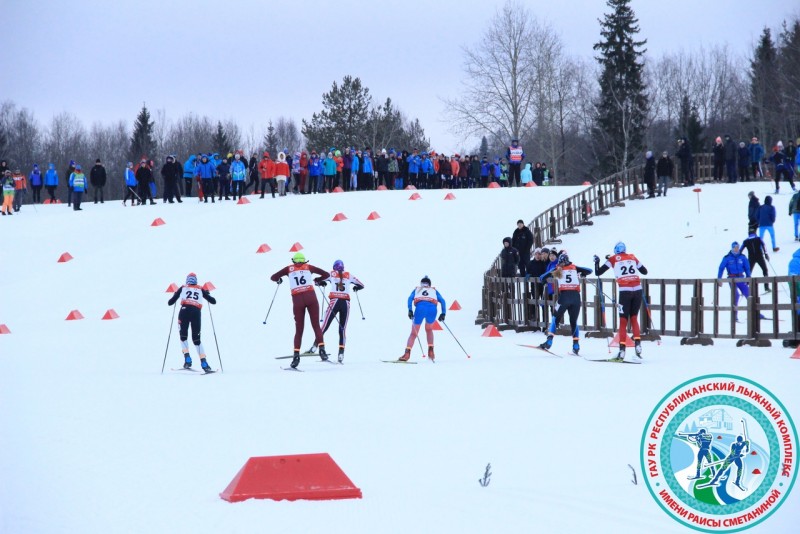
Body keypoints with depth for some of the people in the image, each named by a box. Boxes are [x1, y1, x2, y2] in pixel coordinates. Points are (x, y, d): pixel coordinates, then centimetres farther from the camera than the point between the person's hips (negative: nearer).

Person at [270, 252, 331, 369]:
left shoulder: (289, 269, 15)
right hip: (311, 297, 0)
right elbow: (327, 275, 19)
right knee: (316, 325, 5)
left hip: (297, 299, 0)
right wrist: (317, 280, 37)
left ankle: (296, 355, -3)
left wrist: (278, 280, 39)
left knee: (299, 329, 8)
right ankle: (321, 349, -13)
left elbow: (273, 277, 17)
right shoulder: (308, 267, 15)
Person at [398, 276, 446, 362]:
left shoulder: (417, 289, 32)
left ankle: (407, 353, -12)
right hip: (432, 308, 1)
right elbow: (442, 301, 19)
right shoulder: (434, 290, 35)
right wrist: (443, 313, 16)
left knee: (414, 333, 5)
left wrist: (410, 310, -1)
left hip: (420, 307, -1)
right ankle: (430, 351, 17)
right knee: (429, 329, 28)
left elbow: (410, 298, 11)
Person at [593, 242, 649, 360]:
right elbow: (644, 271, 25)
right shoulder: (632, 257, 14)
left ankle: (622, 350, -4)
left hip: (624, 291, -3)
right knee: (634, 318, 16)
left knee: (623, 321, 3)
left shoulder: (613, 259, 6)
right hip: (637, 290, 3)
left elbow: (598, 272, 7)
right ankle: (637, 344, 1)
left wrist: (596, 262, 25)